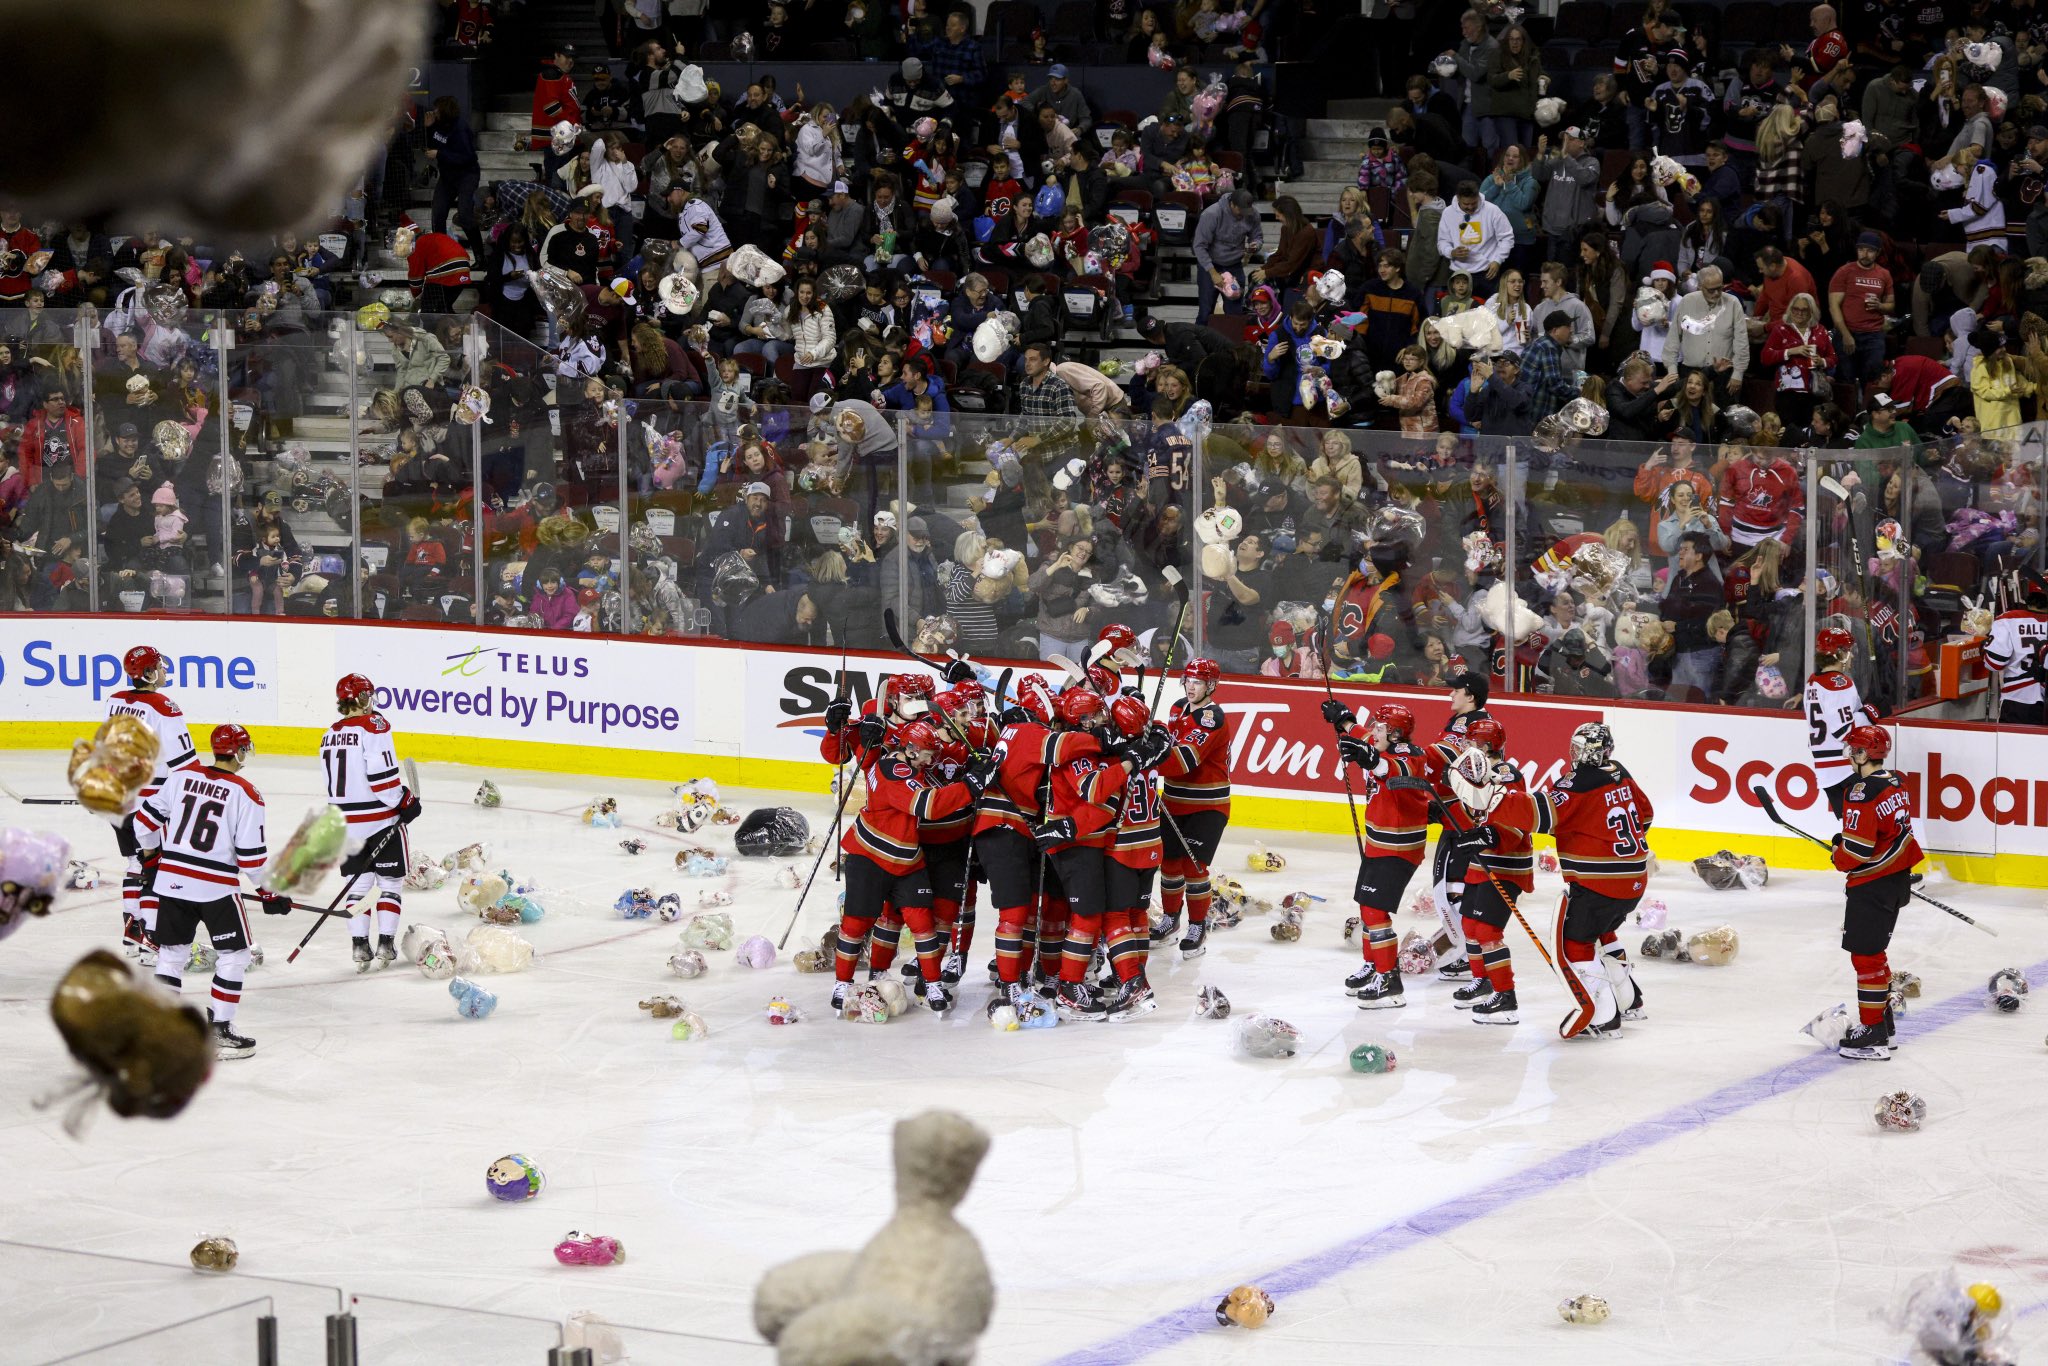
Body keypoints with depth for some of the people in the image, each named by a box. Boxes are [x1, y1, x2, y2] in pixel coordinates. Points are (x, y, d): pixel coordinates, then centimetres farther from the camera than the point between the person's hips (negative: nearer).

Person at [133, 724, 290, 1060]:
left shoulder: (182, 776, 3)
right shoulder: (245, 795, -9)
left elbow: (146, 818, 8)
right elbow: (251, 855, -11)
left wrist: (153, 858, 25)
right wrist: (270, 893, 2)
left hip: (171, 881, 5)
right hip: (215, 888, -5)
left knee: (172, 953, 15)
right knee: (234, 956, 8)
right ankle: (217, 1032, 6)